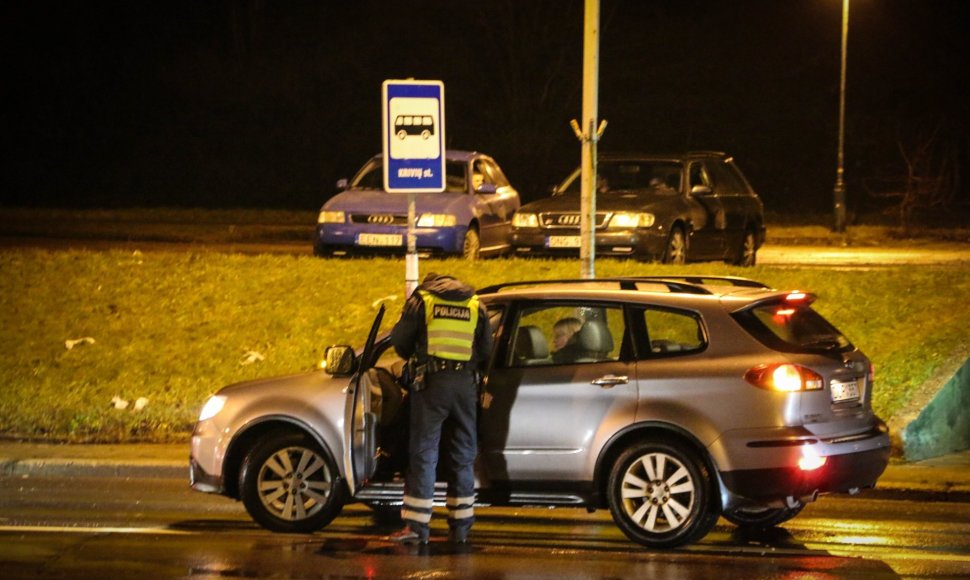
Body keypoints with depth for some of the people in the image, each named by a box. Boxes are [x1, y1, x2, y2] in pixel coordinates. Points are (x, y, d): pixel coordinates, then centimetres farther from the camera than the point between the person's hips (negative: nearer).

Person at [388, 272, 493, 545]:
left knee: (423, 453, -1)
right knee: (463, 455, 10)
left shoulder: (421, 300, 6)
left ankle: (417, 525, -7)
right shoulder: (476, 305, 15)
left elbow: (399, 339, 5)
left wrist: (413, 358, 25)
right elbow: (486, 351, 12)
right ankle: (460, 527, 12)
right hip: (466, 383, 3)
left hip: (432, 382, -3)